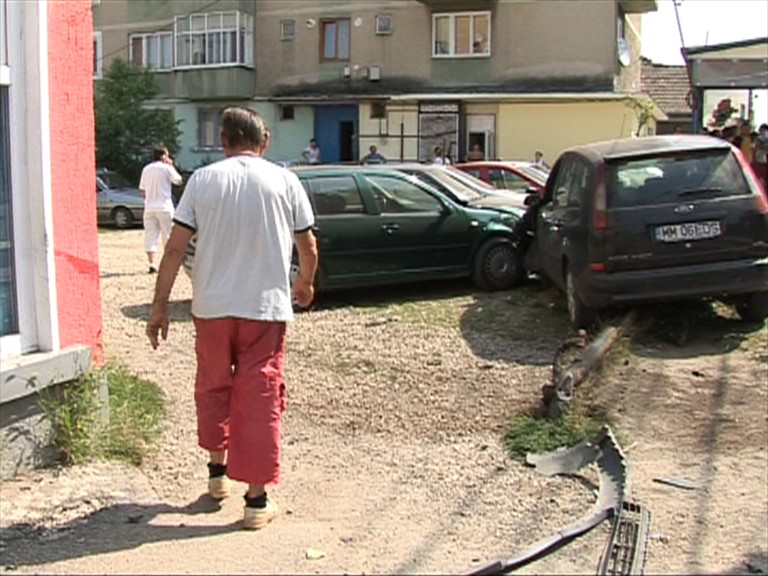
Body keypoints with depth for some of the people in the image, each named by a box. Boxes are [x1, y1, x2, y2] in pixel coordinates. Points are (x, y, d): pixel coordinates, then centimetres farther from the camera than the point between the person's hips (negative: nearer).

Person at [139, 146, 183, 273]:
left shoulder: (146, 169, 9)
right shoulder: (166, 168, -6)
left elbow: (143, 190, 10)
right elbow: (178, 180, 4)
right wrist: (171, 166, 9)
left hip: (149, 208, 4)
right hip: (164, 207, -4)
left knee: (150, 235, 4)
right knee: (168, 235, 5)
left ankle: (152, 264, -3)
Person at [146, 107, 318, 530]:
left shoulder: (202, 179, 0)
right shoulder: (284, 181, 0)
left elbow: (175, 248, -4)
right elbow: (308, 246, 6)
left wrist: (160, 306, 1)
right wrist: (305, 284, 25)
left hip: (211, 306, 1)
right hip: (266, 307, -1)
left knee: (213, 387, 21)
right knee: (260, 398, 5)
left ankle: (217, 471, 35)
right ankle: (257, 499, 8)